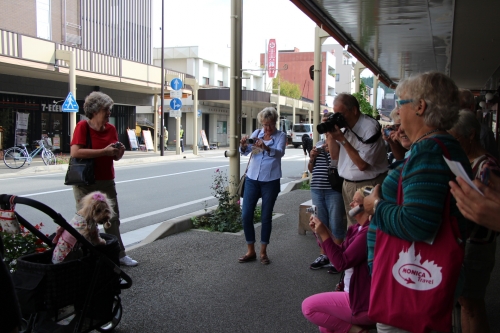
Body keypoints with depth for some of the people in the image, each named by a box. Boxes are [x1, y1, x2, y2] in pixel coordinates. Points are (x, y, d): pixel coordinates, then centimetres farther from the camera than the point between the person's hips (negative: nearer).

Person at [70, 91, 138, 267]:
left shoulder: (111, 129, 9)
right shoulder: (82, 126, -9)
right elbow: (75, 152, -23)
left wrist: (120, 151, -6)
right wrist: (104, 151, -23)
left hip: (107, 181, 6)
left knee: (113, 219, 10)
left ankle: (119, 254, 18)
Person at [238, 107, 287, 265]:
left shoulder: (281, 136, -2)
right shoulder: (257, 133, 8)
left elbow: (280, 152, -22)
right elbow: (244, 152, -3)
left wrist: (266, 147, -41)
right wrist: (243, 145, -26)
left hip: (270, 181, -3)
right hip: (252, 179, 3)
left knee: (266, 217, 5)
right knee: (246, 215, 1)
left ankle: (263, 252, 17)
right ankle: (250, 251, 15)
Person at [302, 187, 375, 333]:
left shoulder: (369, 232, -26)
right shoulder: (359, 228, 7)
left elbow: (342, 262, -24)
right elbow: (340, 252, 13)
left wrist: (323, 233, -21)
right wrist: (319, 232, 2)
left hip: (365, 302, -11)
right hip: (360, 295, 11)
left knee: (308, 306, -4)